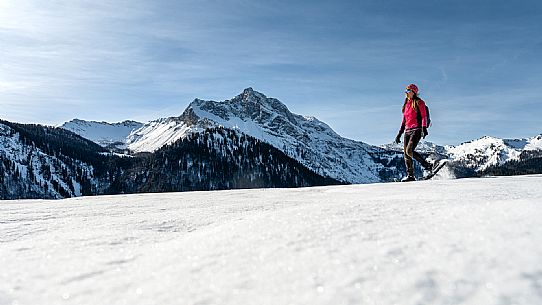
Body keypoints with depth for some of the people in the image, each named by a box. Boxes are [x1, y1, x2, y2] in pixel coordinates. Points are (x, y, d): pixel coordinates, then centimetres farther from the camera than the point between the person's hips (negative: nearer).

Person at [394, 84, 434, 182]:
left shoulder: (419, 102, 1)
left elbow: (424, 116, -7)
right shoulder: (406, 104, 20)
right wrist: (399, 133, 19)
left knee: (409, 151, -22)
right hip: (407, 131, 7)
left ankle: (427, 165, -6)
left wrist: (424, 129, -21)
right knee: (406, 154, -1)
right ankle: (410, 175, 3)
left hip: (416, 130, -7)